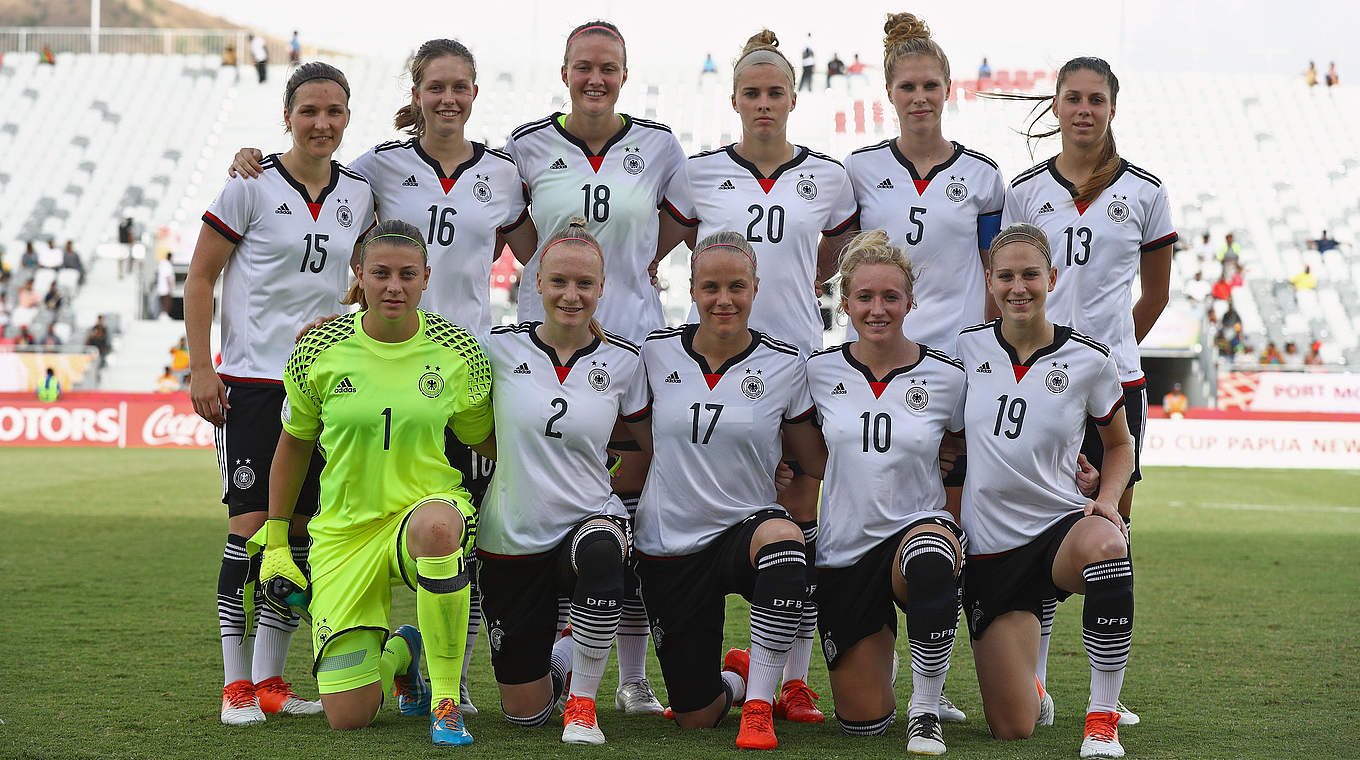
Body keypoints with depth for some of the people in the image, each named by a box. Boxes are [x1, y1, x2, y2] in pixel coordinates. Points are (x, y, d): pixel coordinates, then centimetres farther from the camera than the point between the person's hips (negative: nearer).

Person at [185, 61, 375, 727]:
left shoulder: (357, 194, 9)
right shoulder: (252, 186, -5)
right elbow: (200, 279, -2)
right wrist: (200, 368, -8)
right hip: (252, 378, -5)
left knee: (299, 528, 6)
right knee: (252, 525, -8)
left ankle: (270, 679, 15)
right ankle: (236, 685, -3)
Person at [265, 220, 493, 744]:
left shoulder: (457, 352, -4)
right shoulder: (319, 351, -4)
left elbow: (487, 441, 11)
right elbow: (293, 445, 10)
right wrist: (275, 541, 11)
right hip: (345, 531, 1)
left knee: (435, 524, -43)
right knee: (347, 717, -7)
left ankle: (446, 700, -24)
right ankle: (401, 652, 32)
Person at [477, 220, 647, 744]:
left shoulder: (622, 361, -2)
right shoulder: (500, 348, -4)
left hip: (590, 522, -1)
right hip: (512, 539, 1)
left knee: (601, 551, -41)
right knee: (525, 713, 4)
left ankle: (583, 701, -19)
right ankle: (557, 658, 42)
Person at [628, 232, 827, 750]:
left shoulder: (784, 365, -4)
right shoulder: (656, 353, -2)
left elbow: (817, 462, 0)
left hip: (745, 526, -2)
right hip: (669, 545, 2)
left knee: (783, 536, -42)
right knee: (696, 718, 3)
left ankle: (759, 705, -27)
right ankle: (738, 679, 43)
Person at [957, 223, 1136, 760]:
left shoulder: (1089, 362, -2)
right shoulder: (966, 349, 1)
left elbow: (1120, 443, 13)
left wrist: (1108, 500, -5)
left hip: (1060, 524, -1)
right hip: (989, 548, 1)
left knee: (1105, 542, -42)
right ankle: (1031, 691, 33)